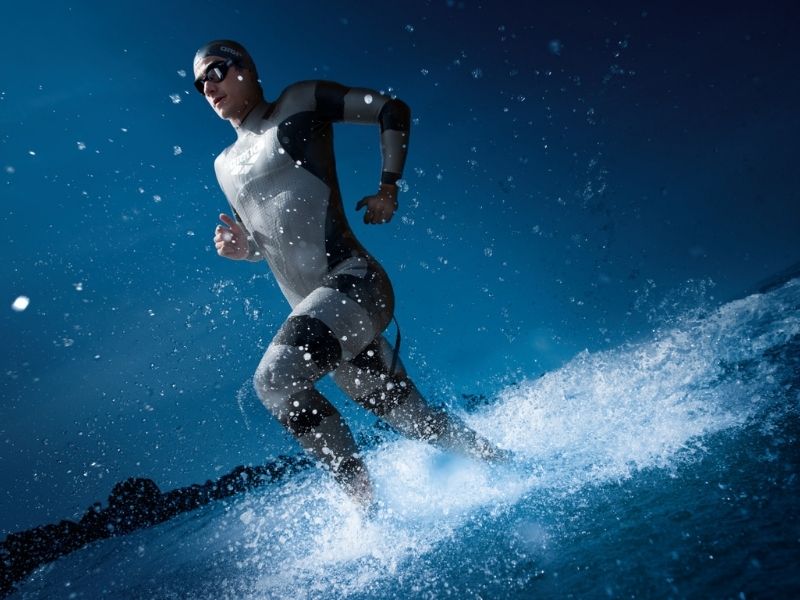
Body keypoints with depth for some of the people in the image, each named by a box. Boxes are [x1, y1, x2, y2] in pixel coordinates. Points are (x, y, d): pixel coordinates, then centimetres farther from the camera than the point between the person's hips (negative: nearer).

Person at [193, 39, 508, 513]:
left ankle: (368, 500, -12)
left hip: (352, 280, -6)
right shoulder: (226, 166, 21)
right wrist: (239, 246, 7)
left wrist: (389, 187, -1)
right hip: (315, 312, 6)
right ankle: (502, 465, 28)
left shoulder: (300, 103, 5)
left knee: (275, 377, -26)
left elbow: (393, 110, 5)